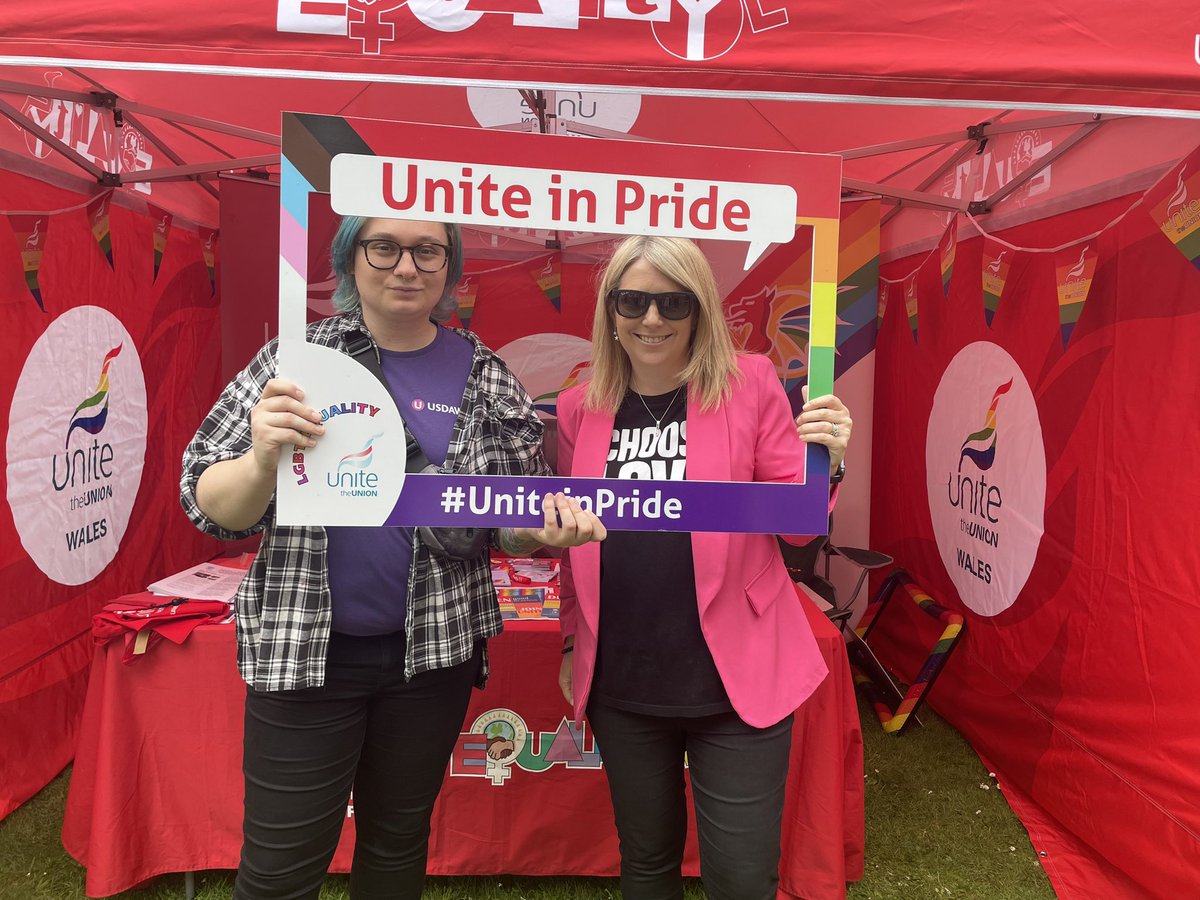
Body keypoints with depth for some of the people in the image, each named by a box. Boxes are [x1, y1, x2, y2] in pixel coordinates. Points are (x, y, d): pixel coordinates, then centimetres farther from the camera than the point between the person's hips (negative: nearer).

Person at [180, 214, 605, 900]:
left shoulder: (487, 378, 0)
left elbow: (513, 527, 6)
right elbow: (211, 509, -5)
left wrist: (548, 528, -17)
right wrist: (263, 459, -26)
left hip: (435, 649, 2)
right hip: (303, 647, -1)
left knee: (399, 839, 19)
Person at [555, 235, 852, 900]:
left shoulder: (750, 385, -5)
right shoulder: (580, 408, 2)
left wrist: (823, 465, -21)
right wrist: (571, 643, 15)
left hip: (735, 678, -2)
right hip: (621, 683, 3)